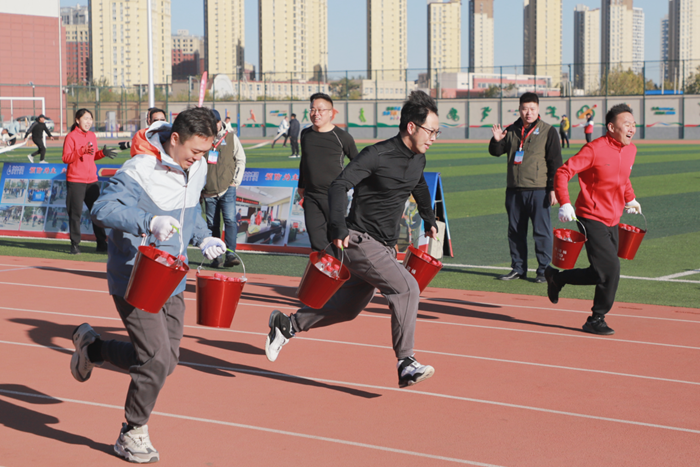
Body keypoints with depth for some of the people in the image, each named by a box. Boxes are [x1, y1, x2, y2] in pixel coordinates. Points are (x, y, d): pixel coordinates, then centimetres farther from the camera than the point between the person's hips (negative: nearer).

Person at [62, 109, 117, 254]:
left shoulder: (92, 136, 13)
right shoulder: (71, 137, -6)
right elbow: (66, 158, -13)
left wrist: (103, 153, 0)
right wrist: (82, 151, -24)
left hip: (92, 180, 6)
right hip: (75, 181, -6)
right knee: (75, 213, -3)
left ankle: (102, 244, 14)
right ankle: (75, 245, 5)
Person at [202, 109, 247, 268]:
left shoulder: (231, 137, 7)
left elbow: (241, 159, 10)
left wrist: (236, 180, 0)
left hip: (227, 189, -1)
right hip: (208, 192, 1)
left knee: (230, 221, -14)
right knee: (212, 225, 5)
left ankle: (230, 255, -18)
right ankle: (216, 257, 11)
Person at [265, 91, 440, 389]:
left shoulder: (418, 159, 7)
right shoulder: (377, 155, -18)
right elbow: (339, 186, -26)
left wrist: (430, 221, 37)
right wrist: (339, 227, -38)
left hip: (385, 247, 9)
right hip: (360, 241, -9)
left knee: (348, 308, 15)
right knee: (406, 287, -22)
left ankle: (287, 325, 32)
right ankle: (406, 365, -19)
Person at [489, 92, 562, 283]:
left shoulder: (548, 131, 0)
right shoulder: (512, 131, 11)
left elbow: (555, 163, -2)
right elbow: (496, 152, 12)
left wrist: (553, 189, -9)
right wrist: (497, 140, -11)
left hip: (538, 190, -4)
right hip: (514, 190, 5)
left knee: (542, 231, -4)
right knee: (515, 230, 9)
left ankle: (544, 270, 4)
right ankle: (518, 268, 19)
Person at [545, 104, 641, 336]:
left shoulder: (630, 150, 7)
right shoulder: (595, 149, -16)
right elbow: (562, 172, -17)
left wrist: (630, 199, 18)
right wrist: (564, 204, -26)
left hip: (612, 221, 8)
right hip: (592, 218, -8)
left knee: (600, 274, 9)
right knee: (610, 269, -12)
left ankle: (556, 277, 31)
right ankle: (596, 319, 7)